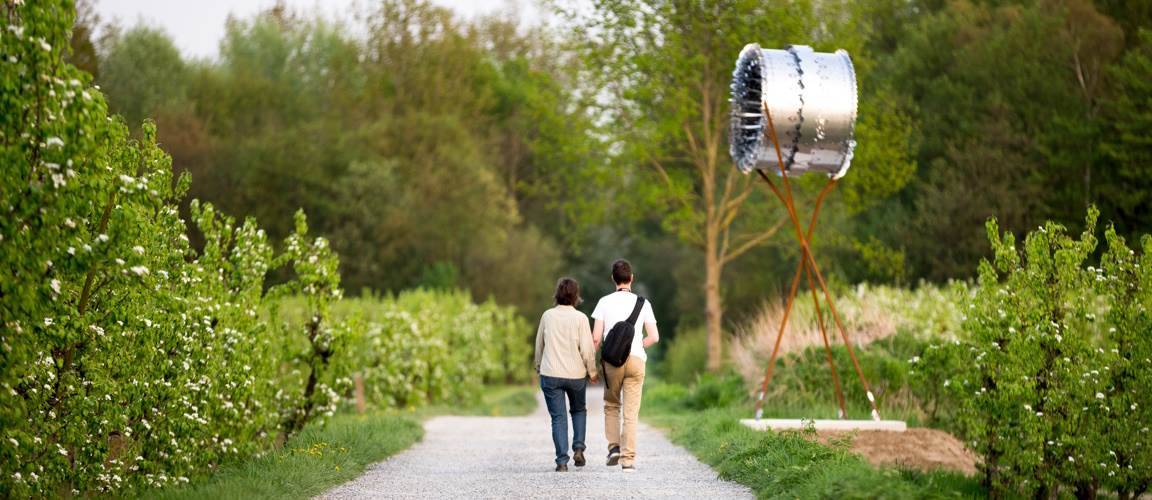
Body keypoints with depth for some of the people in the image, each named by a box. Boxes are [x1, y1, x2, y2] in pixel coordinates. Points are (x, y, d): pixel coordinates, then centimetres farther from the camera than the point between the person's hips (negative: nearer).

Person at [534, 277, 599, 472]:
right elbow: (587, 348, -9)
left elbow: (539, 345, 9)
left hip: (550, 374, 1)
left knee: (558, 417, 3)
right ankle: (578, 448, 8)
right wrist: (592, 371, 5)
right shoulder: (580, 318, -8)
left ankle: (562, 461, -4)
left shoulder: (547, 316, 0)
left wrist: (539, 367, 24)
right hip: (575, 374, 0)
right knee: (579, 410, 23)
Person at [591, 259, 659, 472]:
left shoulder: (604, 302, 2)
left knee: (611, 406, 19)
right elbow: (654, 337, 2)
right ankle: (628, 459, -3)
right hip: (636, 359, 0)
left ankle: (614, 447, 4)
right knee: (631, 412, 2)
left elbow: (596, 337, -4)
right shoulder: (642, 303, 4)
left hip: (612, 360, 0)